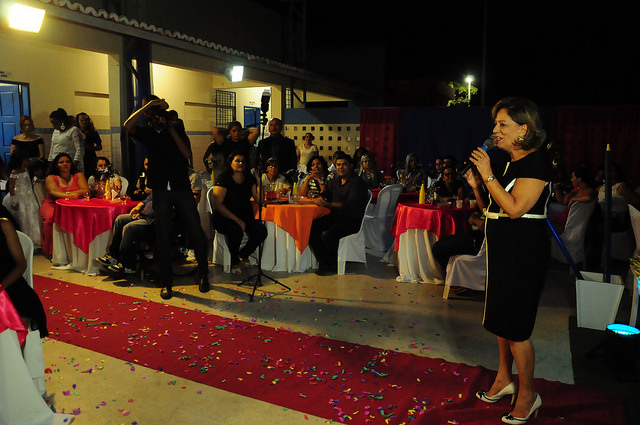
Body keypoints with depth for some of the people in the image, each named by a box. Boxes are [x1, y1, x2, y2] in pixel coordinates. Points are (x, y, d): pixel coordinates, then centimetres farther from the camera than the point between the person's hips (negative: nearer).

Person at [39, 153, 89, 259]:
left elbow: (86, 190, -1)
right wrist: (68, 195, -30)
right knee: (51, 217, -35)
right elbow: (53, 192, -10)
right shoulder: (51, 178, 10)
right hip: (53, 205, 0)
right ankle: (52, 251, -25)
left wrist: (67, 193, -12)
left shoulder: (78, 175, 15)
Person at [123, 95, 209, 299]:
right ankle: (166, 282, 10)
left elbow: (186, 154, -5)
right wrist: (150, 104, -14)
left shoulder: (176, 130, 12)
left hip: (182, 187, 0)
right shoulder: (146, 132, 10)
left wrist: (171, 129, -6)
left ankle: (203, 274, 13)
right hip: (161, 190, 0)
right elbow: (128, 125, -12)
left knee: (196, 232, -4)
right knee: (164, 237, 0)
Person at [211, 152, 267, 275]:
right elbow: (218, 205, -14)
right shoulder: (224, 179, -7)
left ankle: (243, 254, 9)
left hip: (246, 215, 5)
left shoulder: (249, 178, 9)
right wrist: (237, 220, -21)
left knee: (261, 231, -22)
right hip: (225, 217, -5)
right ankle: (234, 261, -8)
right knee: (236, 230, -37)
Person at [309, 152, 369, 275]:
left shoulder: (357, 182, -9)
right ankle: (324, 262, -5)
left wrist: (328, 204, -30)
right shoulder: (335, 180, 17)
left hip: (352, 220, -8)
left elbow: (350, 204, -22)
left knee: (327, 235, -31)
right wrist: (320, 198, -12)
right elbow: (325, 193, 14)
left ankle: (331, 265, -5)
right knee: (310, 229, -13)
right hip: (335, 217, 8)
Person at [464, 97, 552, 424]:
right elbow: (491, 209, 14)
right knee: (501, 317, 18)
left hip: (524, 253, -9)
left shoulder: (536, 164, -15)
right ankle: (504, 378, 35)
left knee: (515, 326, -1)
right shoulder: (509, 164, 11)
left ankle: (528, 394, 17)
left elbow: (514, 209, -25)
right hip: (503, 250, 9)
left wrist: (488, 175, -21)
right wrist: (476, 186, -1)